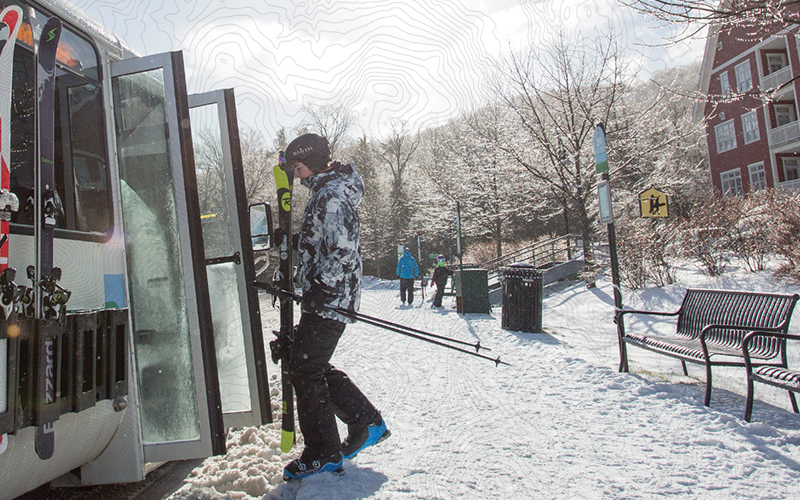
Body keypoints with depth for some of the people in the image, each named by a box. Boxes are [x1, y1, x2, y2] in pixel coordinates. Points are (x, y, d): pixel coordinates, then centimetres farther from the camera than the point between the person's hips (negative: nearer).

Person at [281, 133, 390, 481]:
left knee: (305, 370, -5)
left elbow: (344, 250, -23)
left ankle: (323, 455, 6)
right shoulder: (325, 191, 18)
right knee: (315, 366, 15)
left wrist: (322, 287, -23)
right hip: (321, 297, 11)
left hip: (329, 299, -11)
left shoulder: (333, 196, -15)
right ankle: (369, 424, 22)